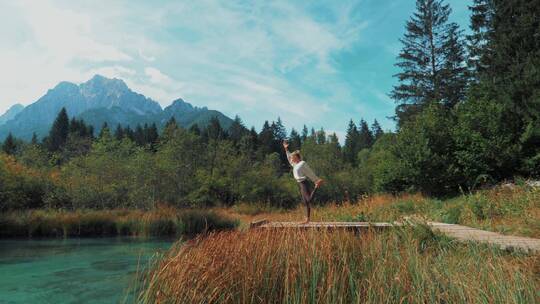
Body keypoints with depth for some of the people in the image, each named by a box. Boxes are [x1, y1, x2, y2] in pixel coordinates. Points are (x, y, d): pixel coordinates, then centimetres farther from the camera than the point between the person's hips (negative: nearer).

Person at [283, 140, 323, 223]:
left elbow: (310, 173, -6)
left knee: (309, 199, -22)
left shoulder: (303, 163, -8)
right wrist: (286, 149, 31)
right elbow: (289, 158, 30)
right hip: (300, 184, 8)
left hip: (304, 183, -8)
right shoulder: (295, 164, 15)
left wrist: (317, 180, -3)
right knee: (306, 202, 7)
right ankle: (308, 218, 9)